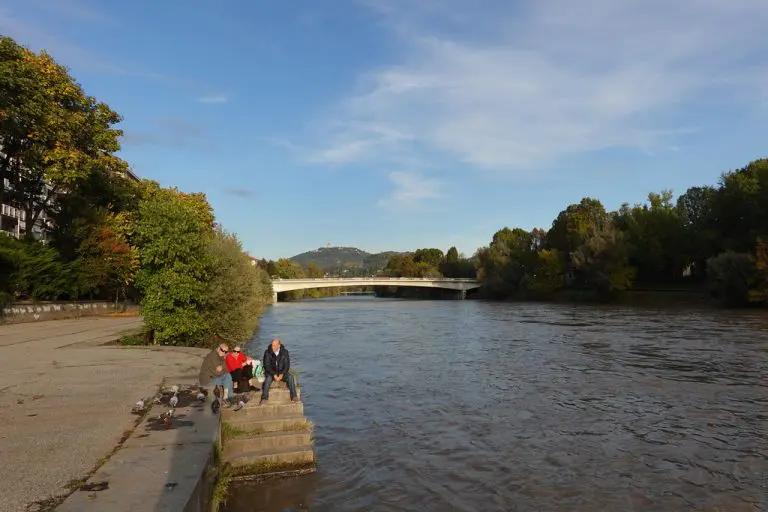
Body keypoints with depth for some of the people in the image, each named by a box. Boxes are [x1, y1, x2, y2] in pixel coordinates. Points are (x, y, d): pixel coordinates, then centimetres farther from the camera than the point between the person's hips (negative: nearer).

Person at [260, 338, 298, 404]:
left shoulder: (285, 352, -6)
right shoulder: (267, 352, -10)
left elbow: (287, 365, -6)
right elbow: (267, 366, -12)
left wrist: (282, 374, -21)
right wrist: (274, 375, -22)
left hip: (282, 372, 1)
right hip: (271, 372, -1)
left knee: (290, 377, -26)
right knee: (268, 378, -33)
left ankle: (294, 397, -25)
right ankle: (264, 398, -30)